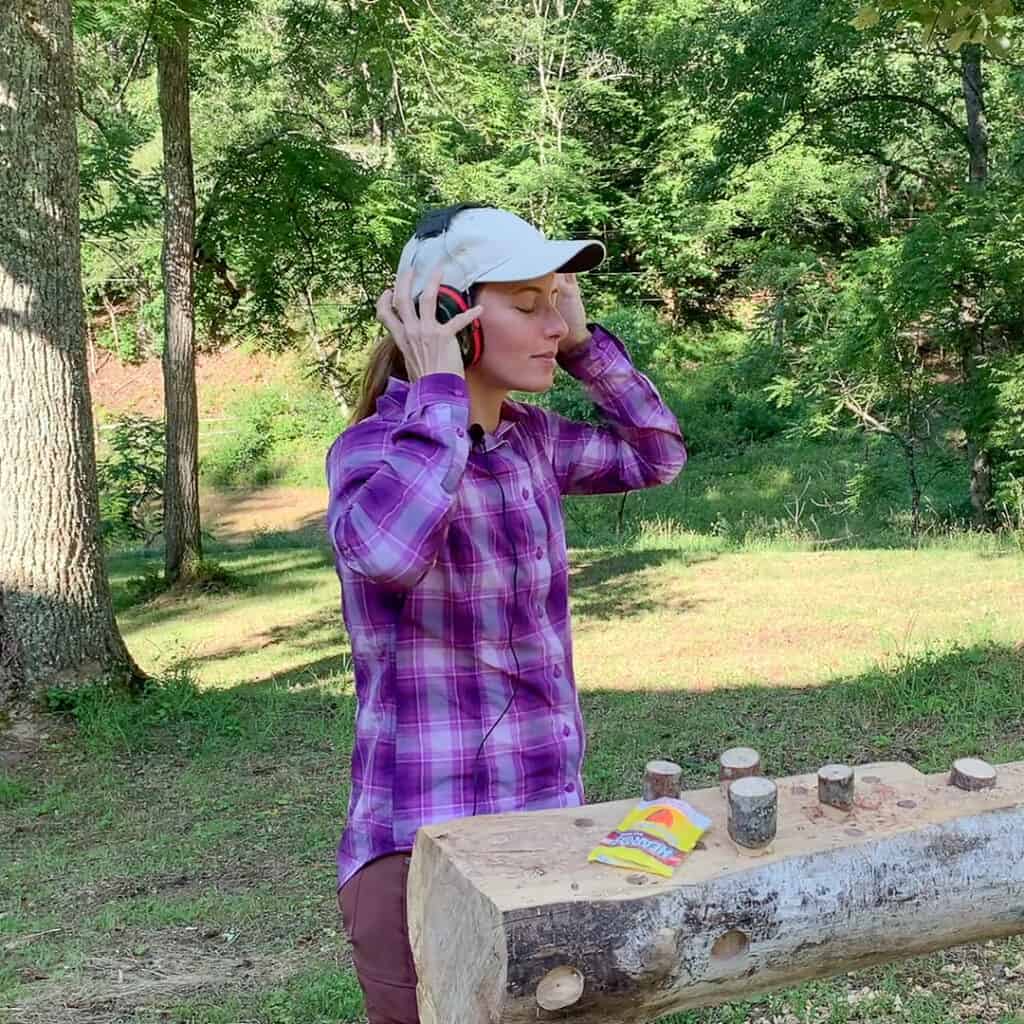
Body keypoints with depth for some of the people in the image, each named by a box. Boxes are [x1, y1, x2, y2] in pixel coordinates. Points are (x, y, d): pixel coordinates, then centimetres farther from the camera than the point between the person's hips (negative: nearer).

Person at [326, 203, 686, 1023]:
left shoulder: (530, 439, 5)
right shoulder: (373, 447, -14)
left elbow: (658, 456, 20)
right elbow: (383, 552, -37)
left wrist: (583, 341, 7)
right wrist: (437, 391, -23)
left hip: (552, 819, 7)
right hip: (424, 845, -6)